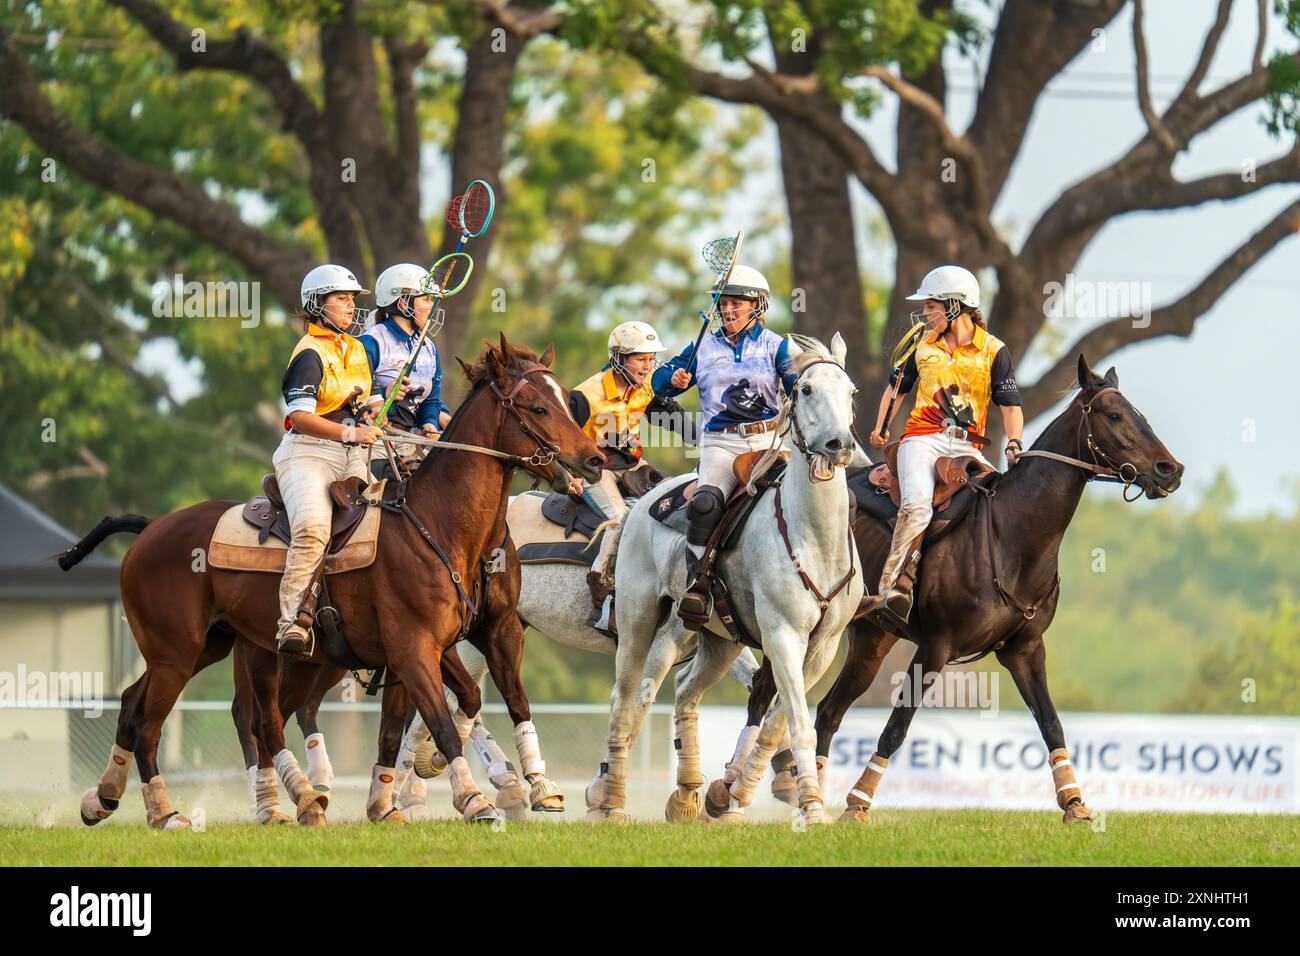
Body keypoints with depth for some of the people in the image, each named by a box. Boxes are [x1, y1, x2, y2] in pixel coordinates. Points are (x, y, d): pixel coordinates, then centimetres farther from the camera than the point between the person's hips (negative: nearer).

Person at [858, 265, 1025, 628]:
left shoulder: (993, 351, 6)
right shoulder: (923, 345, 15)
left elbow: (1010, 406, 3)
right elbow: (896, 387, 28)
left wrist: (1013, 444, -14)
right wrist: (881, 427, 16)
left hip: (967, 445, 0)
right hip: (922, 437, 0)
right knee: (916, 505, -27)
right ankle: (893, 588, -34)